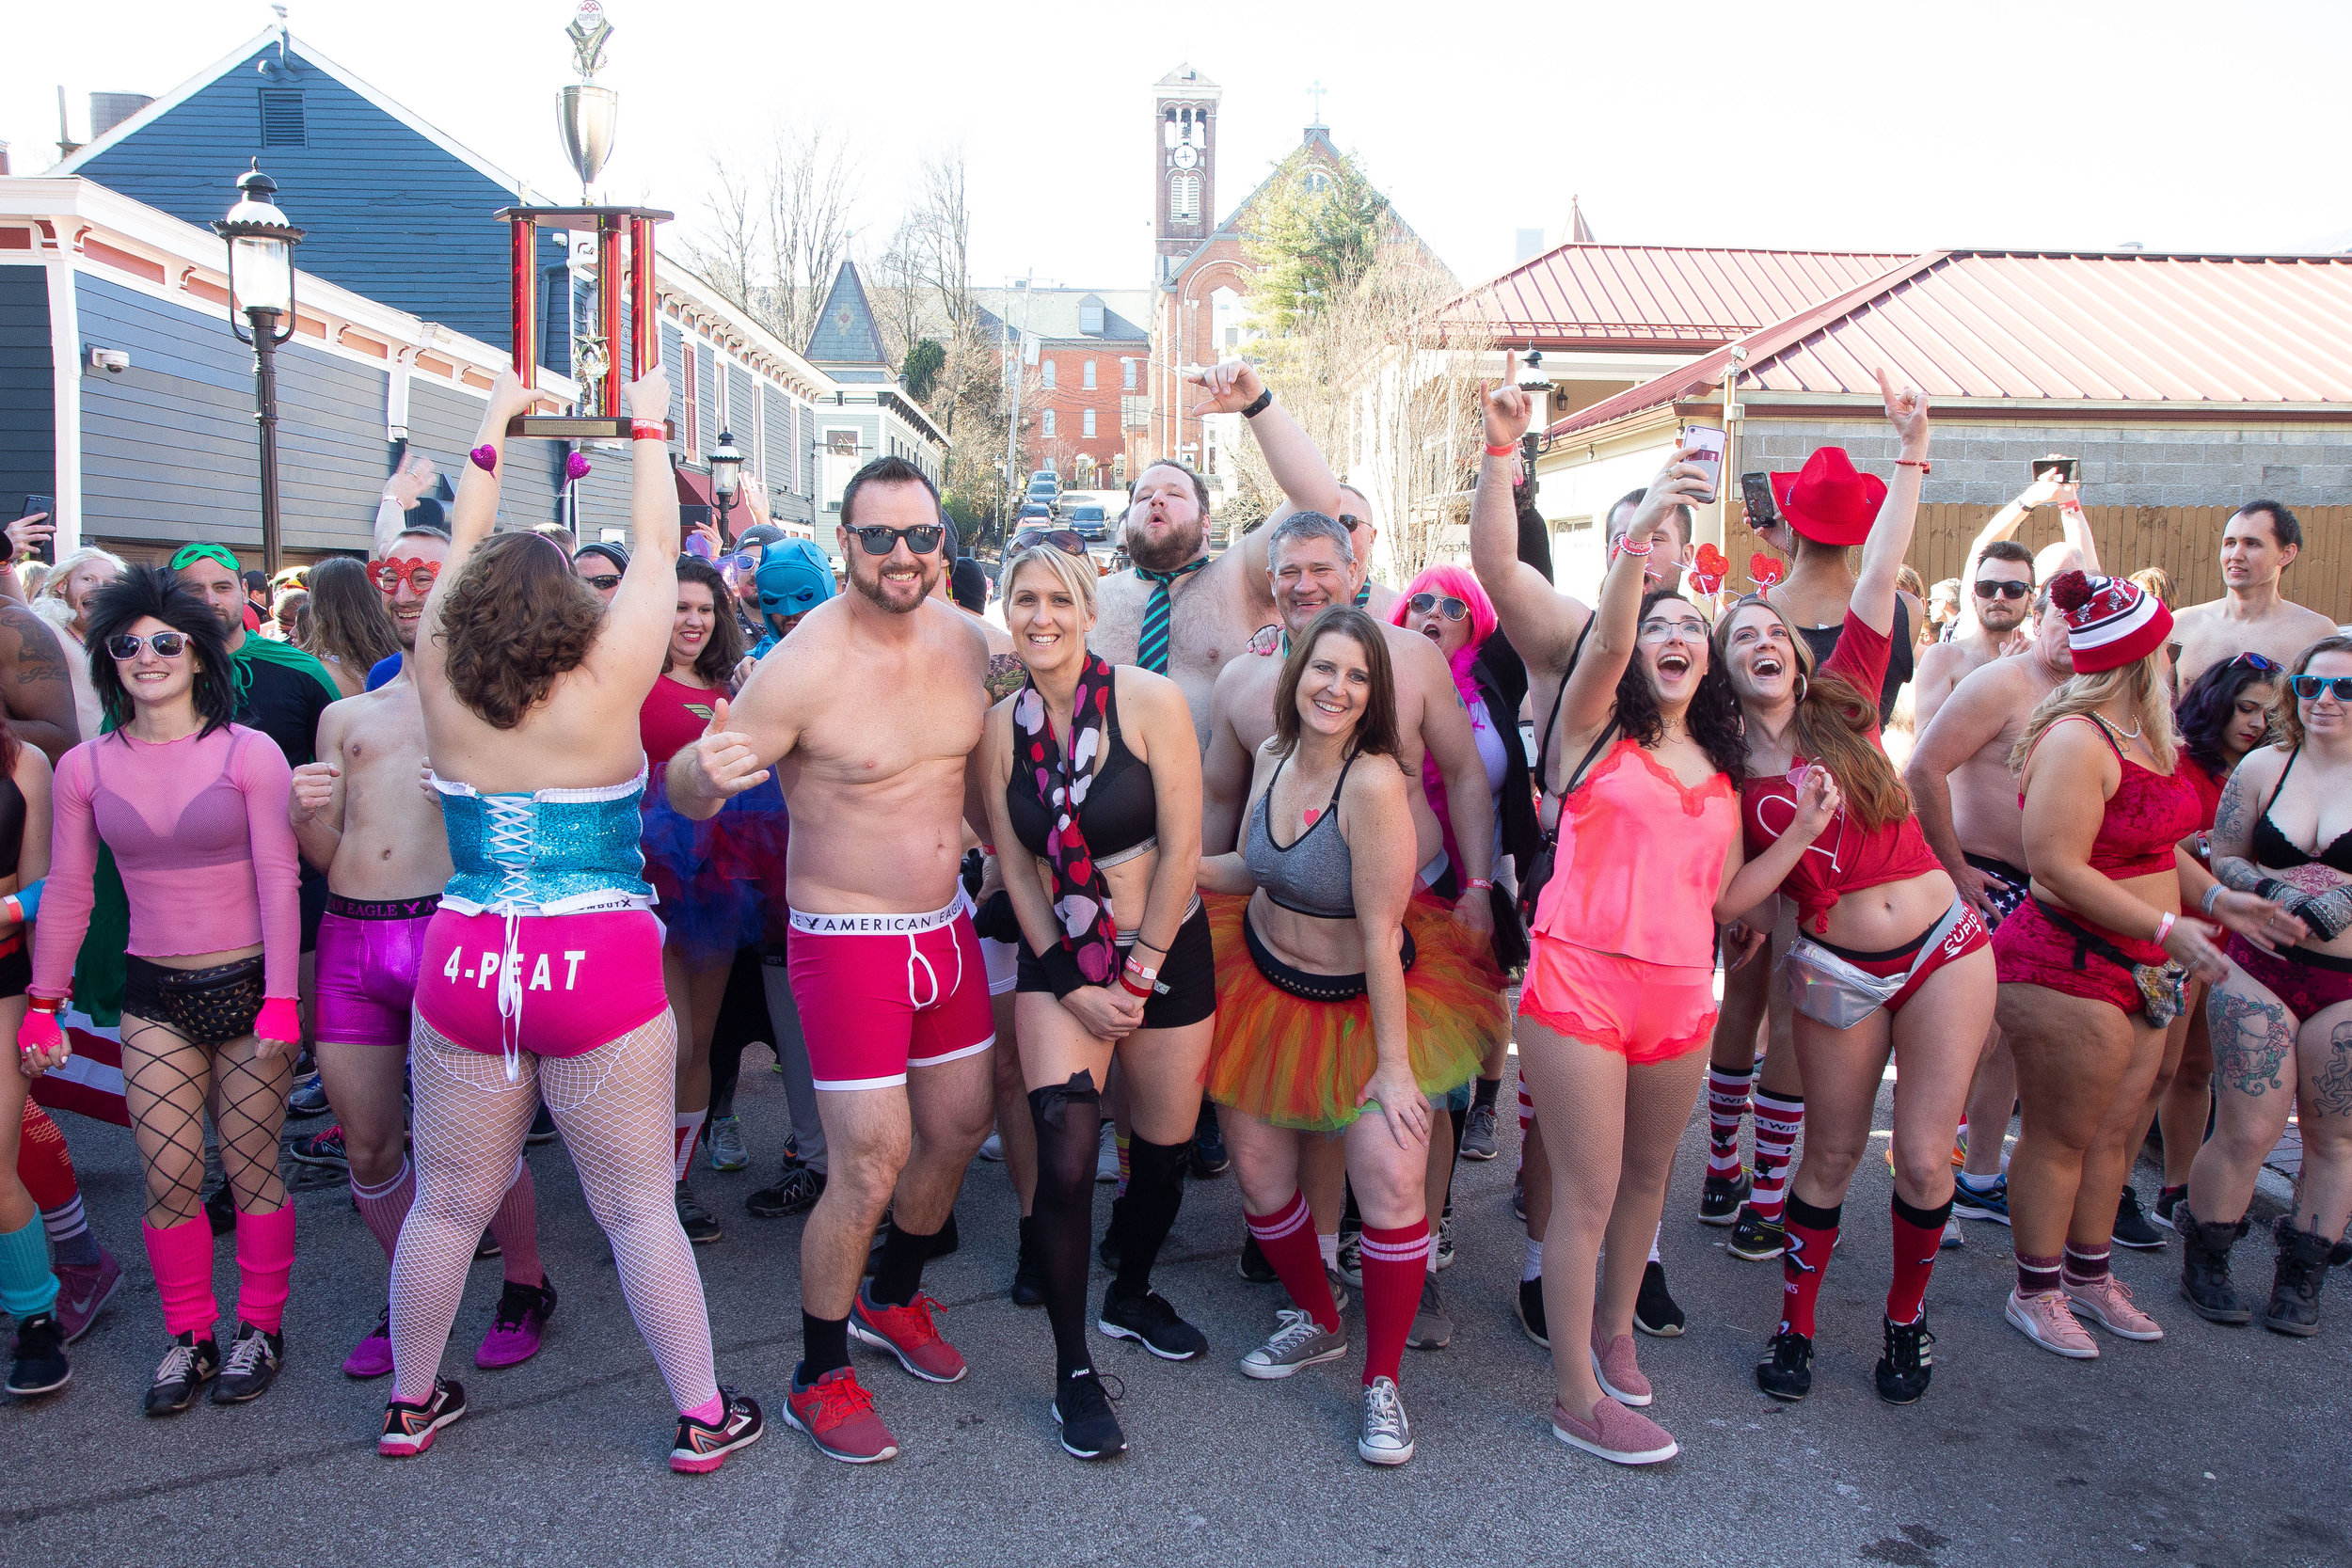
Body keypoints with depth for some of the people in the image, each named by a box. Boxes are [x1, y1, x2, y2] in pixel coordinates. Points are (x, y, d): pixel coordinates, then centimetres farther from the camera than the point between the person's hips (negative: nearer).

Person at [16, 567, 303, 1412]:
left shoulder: (249, 753, -8)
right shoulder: (84, 767, 2)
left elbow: (278, 880, -9)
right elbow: (66, 893, 8)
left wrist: (281, 999, -13)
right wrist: (43, 1003, 8)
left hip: (247, 985, -3)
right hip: (154, 997, 3)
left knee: (252, 1168, 5)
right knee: (167, 1177, 4)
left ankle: (260, 1326, 23)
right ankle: (188, 1336, 22)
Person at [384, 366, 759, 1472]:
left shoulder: (442, 687, 0)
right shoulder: (605, 685, -10)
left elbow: (463, 549, 14)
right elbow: (655, 551, 2)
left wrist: (493, 430, 25)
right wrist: (648, 432, 14)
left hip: (464, 964, 4)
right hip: (600, 969, -3)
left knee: (448, 1203, 17)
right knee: (638, 1208, 6)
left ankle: (411, 1402, 35)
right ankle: (702, 1417, 16)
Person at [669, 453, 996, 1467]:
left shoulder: (965, 640, -1)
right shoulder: (803, 666, -20)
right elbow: (686, 791, -18)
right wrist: (704, 770, -39)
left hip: (947, 923, 7)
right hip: (848, 939, -7)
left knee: (960, 1125, 17)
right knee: (869, 1168, -6)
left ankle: (892, 1299, 42)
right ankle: (819, 1377, 16)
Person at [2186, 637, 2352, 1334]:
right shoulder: (2263, 766, 4)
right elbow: (2222, 857, 6)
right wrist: (2273, 887, -11)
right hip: (2260, 968, 0)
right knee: (2248, 1132, -3)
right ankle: (2205, 1260, 17)